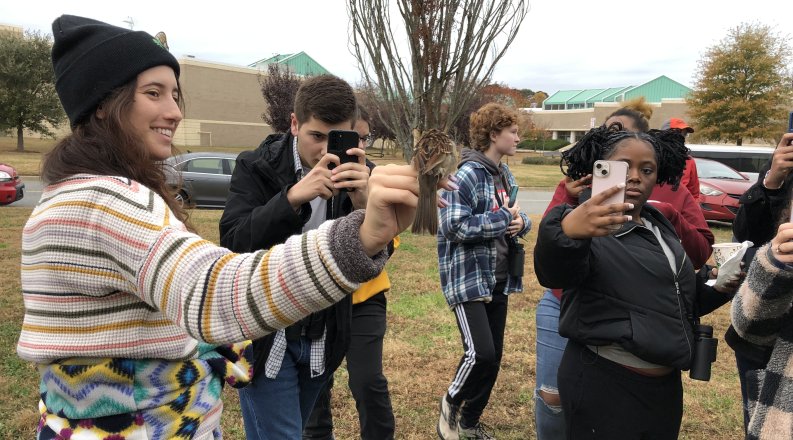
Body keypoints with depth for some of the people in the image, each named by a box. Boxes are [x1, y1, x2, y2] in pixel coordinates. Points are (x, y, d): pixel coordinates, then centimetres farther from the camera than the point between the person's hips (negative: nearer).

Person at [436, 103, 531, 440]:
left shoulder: (506, 175, 11)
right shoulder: (466, 174, -15)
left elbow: (516, 218, 18)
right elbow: (453, 226, -24)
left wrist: (520, 222, -6)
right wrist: (503, 218, -19)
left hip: (499, 280, 8)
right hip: (468, 279, -8)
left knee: (494, 356, 12)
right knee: (480, 353, -15)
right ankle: (451, 402, 17)